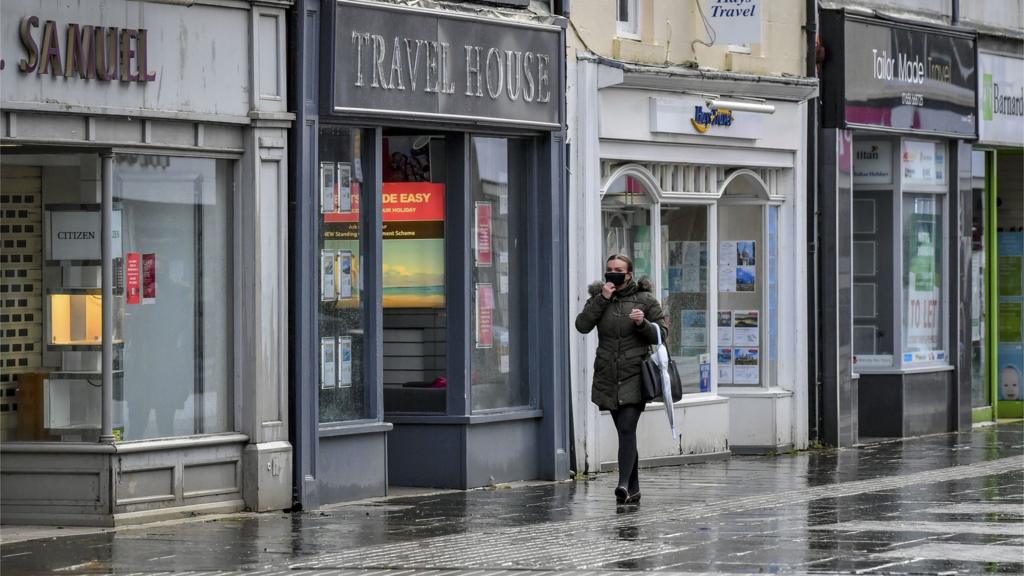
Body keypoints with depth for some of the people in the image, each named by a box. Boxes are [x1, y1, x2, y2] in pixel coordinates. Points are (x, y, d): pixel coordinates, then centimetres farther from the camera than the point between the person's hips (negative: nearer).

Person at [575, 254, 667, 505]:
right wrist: (602, 299, -12)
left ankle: (624, 484, -28)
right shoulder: (599, 297, 9)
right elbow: (582, 325, -6)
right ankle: (633, 488, 18)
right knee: (625, 432, 10)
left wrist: (643, 323, -16)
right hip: (608, 377, 4)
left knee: (627, 429, -18)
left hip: (634, 376, -4)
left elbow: (661, 334, 2)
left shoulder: (645, 299, 2)